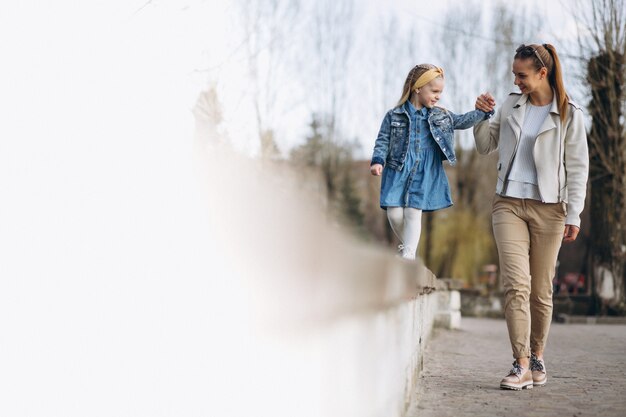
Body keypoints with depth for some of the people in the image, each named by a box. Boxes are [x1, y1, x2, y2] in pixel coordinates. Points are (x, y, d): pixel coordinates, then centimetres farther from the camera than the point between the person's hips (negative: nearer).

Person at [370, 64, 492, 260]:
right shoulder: (394, 116, 1)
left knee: (413, 213, -5)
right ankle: (407, 245, 23)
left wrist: (483, 111, -10)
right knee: (394, 213, -3)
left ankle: (408, 255, 0)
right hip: (397, 172, -1)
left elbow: (463, 121, 5)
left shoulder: (440, 116, 9)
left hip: (424, 175, 1)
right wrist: (378, 161, -14)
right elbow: (383, 141, 1)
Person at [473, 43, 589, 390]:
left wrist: (573, 215, -7)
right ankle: (521, 366, -14)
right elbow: (485, 146, 20)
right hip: (509, 204, 2)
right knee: (516, 284, -12)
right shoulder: (510, 106, 9)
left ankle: (537, 358, 22)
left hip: (548, 208, -2)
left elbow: (578, 167, -1)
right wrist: (481, 117, 2)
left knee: (541, 290, 5)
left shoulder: (568, 114, -1)